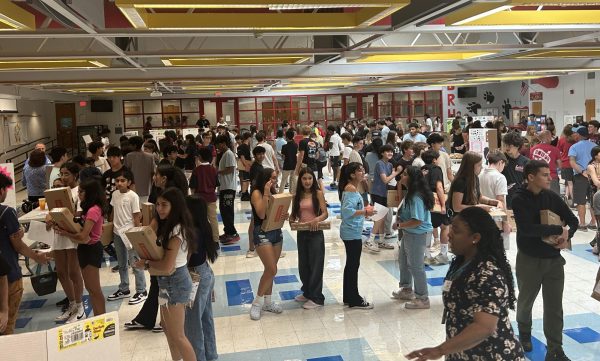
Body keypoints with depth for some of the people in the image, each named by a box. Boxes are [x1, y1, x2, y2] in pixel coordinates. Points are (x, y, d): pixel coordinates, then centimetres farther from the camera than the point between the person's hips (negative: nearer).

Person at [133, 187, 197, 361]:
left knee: (177, 336, 2)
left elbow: (167, 266, -27)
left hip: (174, 282, -10)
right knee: (168, 329, 22)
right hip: (169, 281, 10)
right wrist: (147, 259, -6)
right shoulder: (168, 226, 8)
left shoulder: (176, 230, -23)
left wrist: (146, 264, -13)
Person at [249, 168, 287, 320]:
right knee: (272, 270, -12)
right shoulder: (257, 193, -11)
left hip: (277, 231, 7)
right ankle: (257, 303, 2)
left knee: (270, 270, 11)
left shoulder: (274, 192, 9)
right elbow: (261, 214, -23)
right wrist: (266, 193, -24)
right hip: (262, 233, -7)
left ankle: (268, 301, 23)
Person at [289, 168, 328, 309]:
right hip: (301, 233, 5)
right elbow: (293, 214, 9)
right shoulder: (297, 196, 6)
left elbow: (325, 214, -11)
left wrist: (317, 219, -30)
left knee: (315, 265, 1)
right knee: (303, 264, 14)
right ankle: (307, 292, 32)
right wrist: (291, 219, -13)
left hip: (315, 233, -5)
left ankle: (316, 298, 11)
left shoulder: (318, 193, -6)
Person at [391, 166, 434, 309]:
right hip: (409, 233, 11)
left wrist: (399, 225, -20)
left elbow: (417, 221, -29)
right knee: (403, 260, 23)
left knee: (415, 266, 1)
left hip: (418, 235, -11)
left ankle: (422, 299, 15)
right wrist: (400, 218, 1)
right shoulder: (411, 193, 5)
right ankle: (406, 290, 41)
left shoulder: (416, 198, -26)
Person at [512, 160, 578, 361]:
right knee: (526, 301, 17)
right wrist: (559, 229, -22)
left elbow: (573, 220, 7)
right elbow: (526, 228, -27)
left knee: (554, 307, 5)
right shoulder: (520, 200, -14)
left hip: (554, 259, 3)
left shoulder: (553, 197, 0)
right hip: (529, 260, -3)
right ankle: (524, 333, 43)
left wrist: (567, 236, -14)